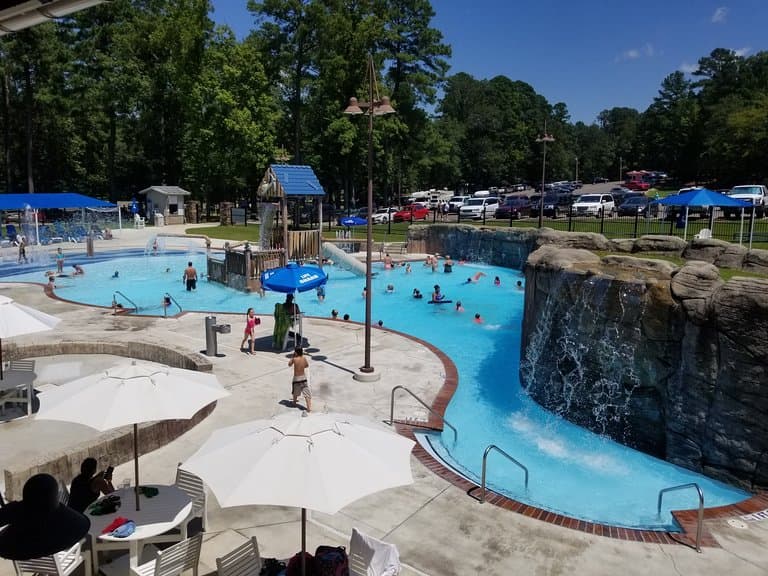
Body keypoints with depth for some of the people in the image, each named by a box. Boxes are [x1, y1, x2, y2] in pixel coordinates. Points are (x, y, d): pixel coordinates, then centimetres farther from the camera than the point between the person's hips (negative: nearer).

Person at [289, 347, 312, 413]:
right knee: (306, 393, 0)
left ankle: (295, 402, 46)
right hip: (303, 377, 1)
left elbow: (289, 364, 3)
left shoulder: (294, 359, -16)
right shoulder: (304, 358, -6)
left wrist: (293, 356, 5)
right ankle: (309, 408, -7)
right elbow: (307, 365, 11)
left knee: (295, 392, 24)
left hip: (296, 378, -1)